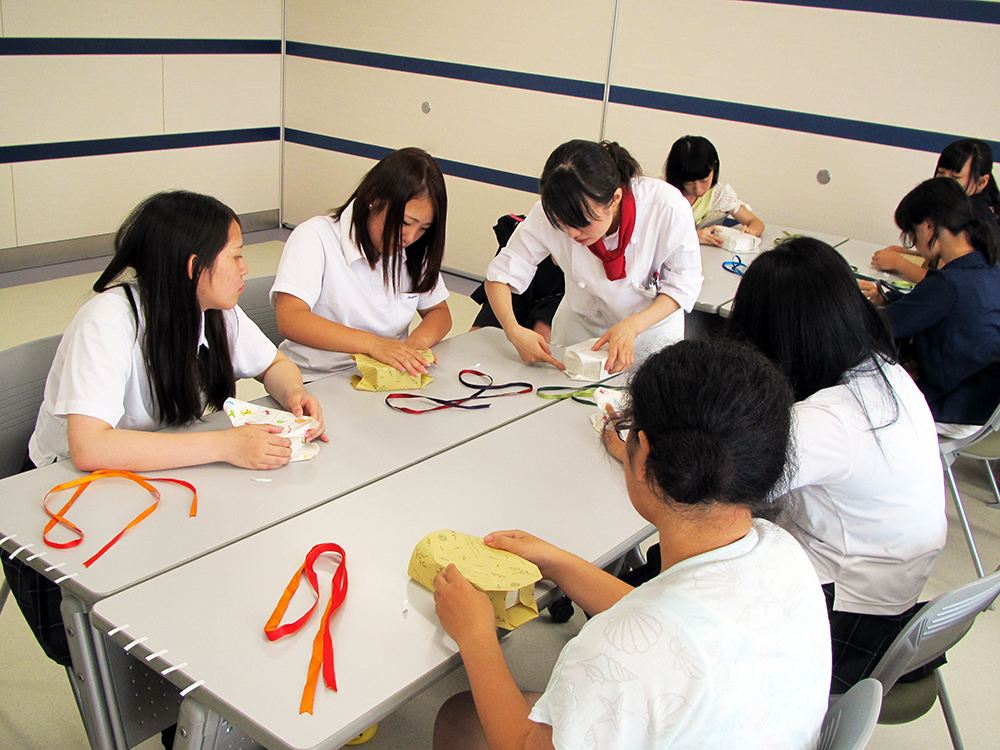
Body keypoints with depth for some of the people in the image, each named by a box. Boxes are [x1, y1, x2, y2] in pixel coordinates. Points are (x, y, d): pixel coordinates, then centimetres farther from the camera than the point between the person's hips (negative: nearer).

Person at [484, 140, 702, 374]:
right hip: (580, 327, 0)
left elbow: (684, 285, -16)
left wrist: (632, 326, -31)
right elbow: (502, 273, -16)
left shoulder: (667, 207, -29)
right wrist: (514, 331, -33)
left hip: (653, 331, 0)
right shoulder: (549, 214, -25)